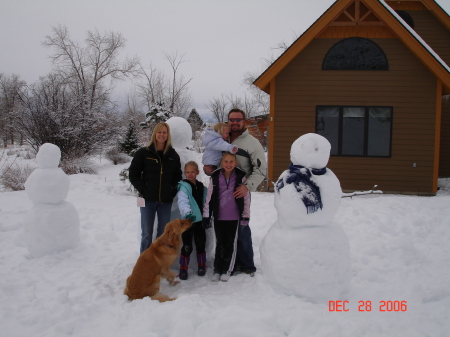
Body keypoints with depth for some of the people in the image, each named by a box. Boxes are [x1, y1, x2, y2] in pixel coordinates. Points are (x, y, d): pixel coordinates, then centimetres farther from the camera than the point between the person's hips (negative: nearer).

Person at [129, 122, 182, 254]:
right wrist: (143, 190, -7)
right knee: (146, 234, 4)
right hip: (148, 200, -2)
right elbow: (133, 174, 1)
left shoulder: (173, 155, 7)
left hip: (166, 201, 2)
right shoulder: (143, 153, 0)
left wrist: (172, 191, -2)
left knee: (163, 234, 10)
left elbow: (178, 176, 12)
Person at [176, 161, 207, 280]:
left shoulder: (202, 187, 10)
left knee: (201, 244, 12)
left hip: (199, 220, 5)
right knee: (187, 247, -2)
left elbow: (206, 204, 17)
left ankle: (202, 266, 28)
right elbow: (183, 202, -23)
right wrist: (187, 213, -38)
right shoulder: (183, 187, -7)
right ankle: (183, 269, 12)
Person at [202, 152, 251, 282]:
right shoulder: (215, 177, 0)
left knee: (230, 244, 7)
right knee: (220, 243, 10)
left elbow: (246, 198, -1)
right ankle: (217, 269, 20)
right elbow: (209, 197, 5)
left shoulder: (241, 177, -4)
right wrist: (206, 216, 4)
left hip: (234, 217, -1)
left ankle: (227, 270, 18)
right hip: (219, 217, 1)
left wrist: (246, 217, -2)